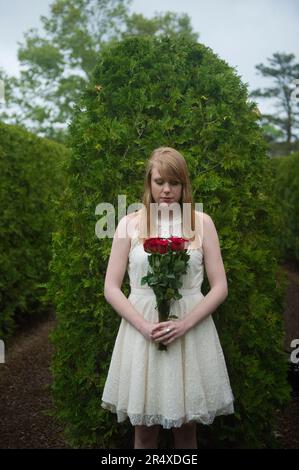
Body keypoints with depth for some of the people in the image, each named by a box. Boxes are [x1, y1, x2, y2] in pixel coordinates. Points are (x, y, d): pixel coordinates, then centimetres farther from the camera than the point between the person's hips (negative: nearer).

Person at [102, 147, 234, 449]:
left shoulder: (202, 223, 2)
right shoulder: (130, 224, 2)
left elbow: (220, 287, 0)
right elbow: (111, 289, 1)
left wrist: (184, 324, -13)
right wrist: (144, 326, -13)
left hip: (191, 331, 0)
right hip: (141, 332, 0)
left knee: (186, 428, 11)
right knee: (144, 431, 10)